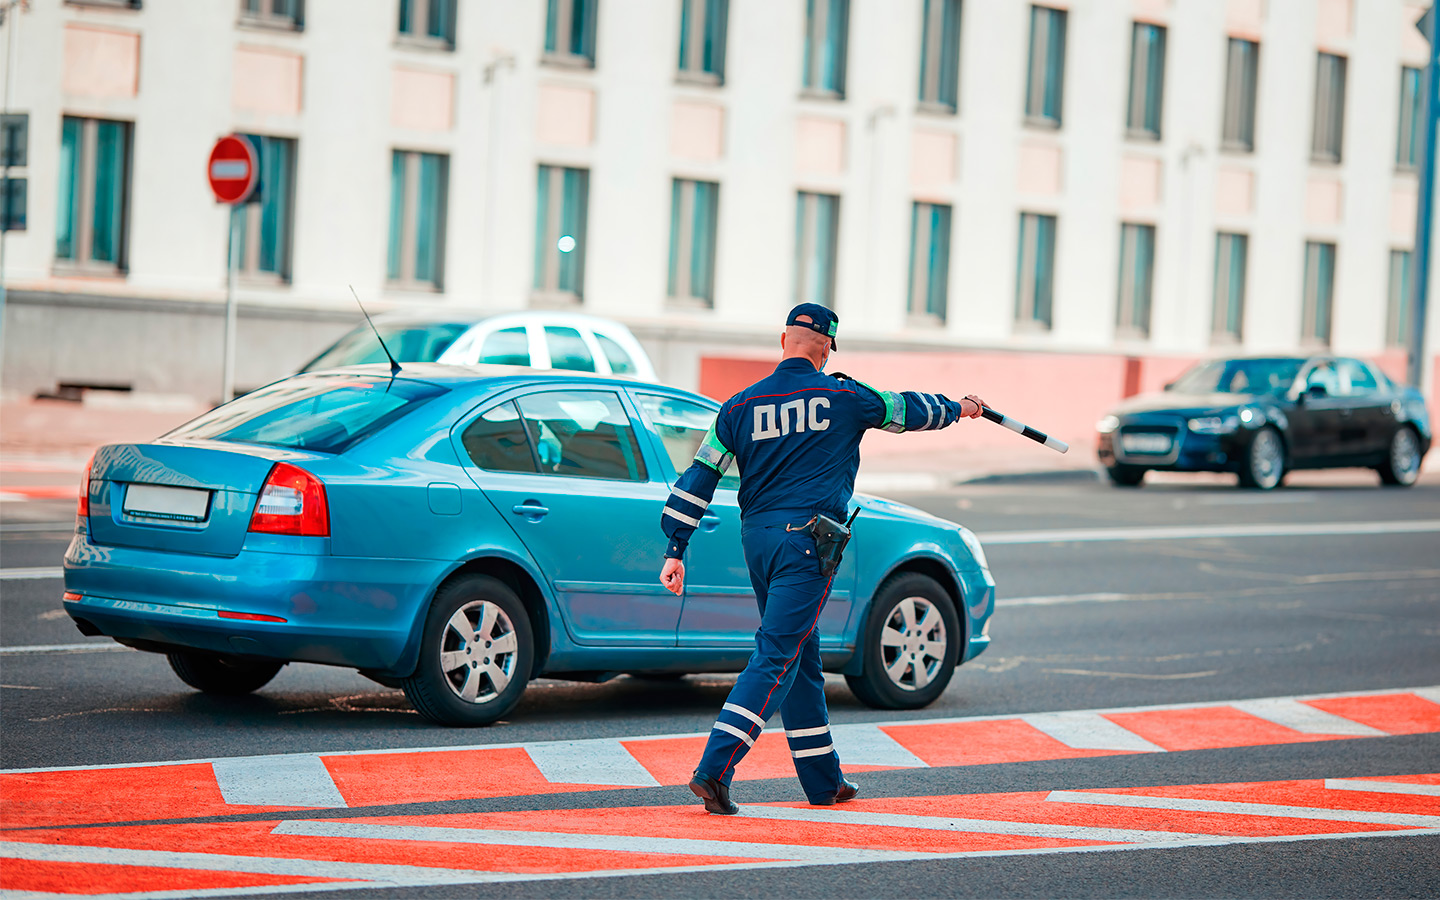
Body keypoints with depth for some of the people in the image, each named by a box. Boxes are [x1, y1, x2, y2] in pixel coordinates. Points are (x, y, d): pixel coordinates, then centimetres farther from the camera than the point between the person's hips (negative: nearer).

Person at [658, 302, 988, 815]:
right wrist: (957, 408, 37)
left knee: (801, 656, 17)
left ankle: (823, 781, 25)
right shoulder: (843, 396, 0)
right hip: (807, 540, -5)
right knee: (777, 658, -9)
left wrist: (675, 550, 6)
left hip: (755, 539, 5)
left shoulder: (741, 405, 8)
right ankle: (714, 772, -22)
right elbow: (909, 411, 17)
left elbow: (698, 478, 4)